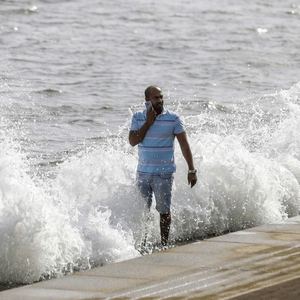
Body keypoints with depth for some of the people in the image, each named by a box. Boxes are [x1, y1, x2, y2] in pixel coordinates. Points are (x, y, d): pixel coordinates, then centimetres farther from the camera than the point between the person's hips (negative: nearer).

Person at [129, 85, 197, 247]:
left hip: (164, 173, -3)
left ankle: (164, 244, 12)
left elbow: (184, 145, -3)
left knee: (164, 210, 2)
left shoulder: (173, 119, -5)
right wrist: (148, 123, -13)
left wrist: (191, 170, -6)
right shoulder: (138, 118, 3)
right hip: (143, 172, 3)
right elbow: (133, 141, -7)